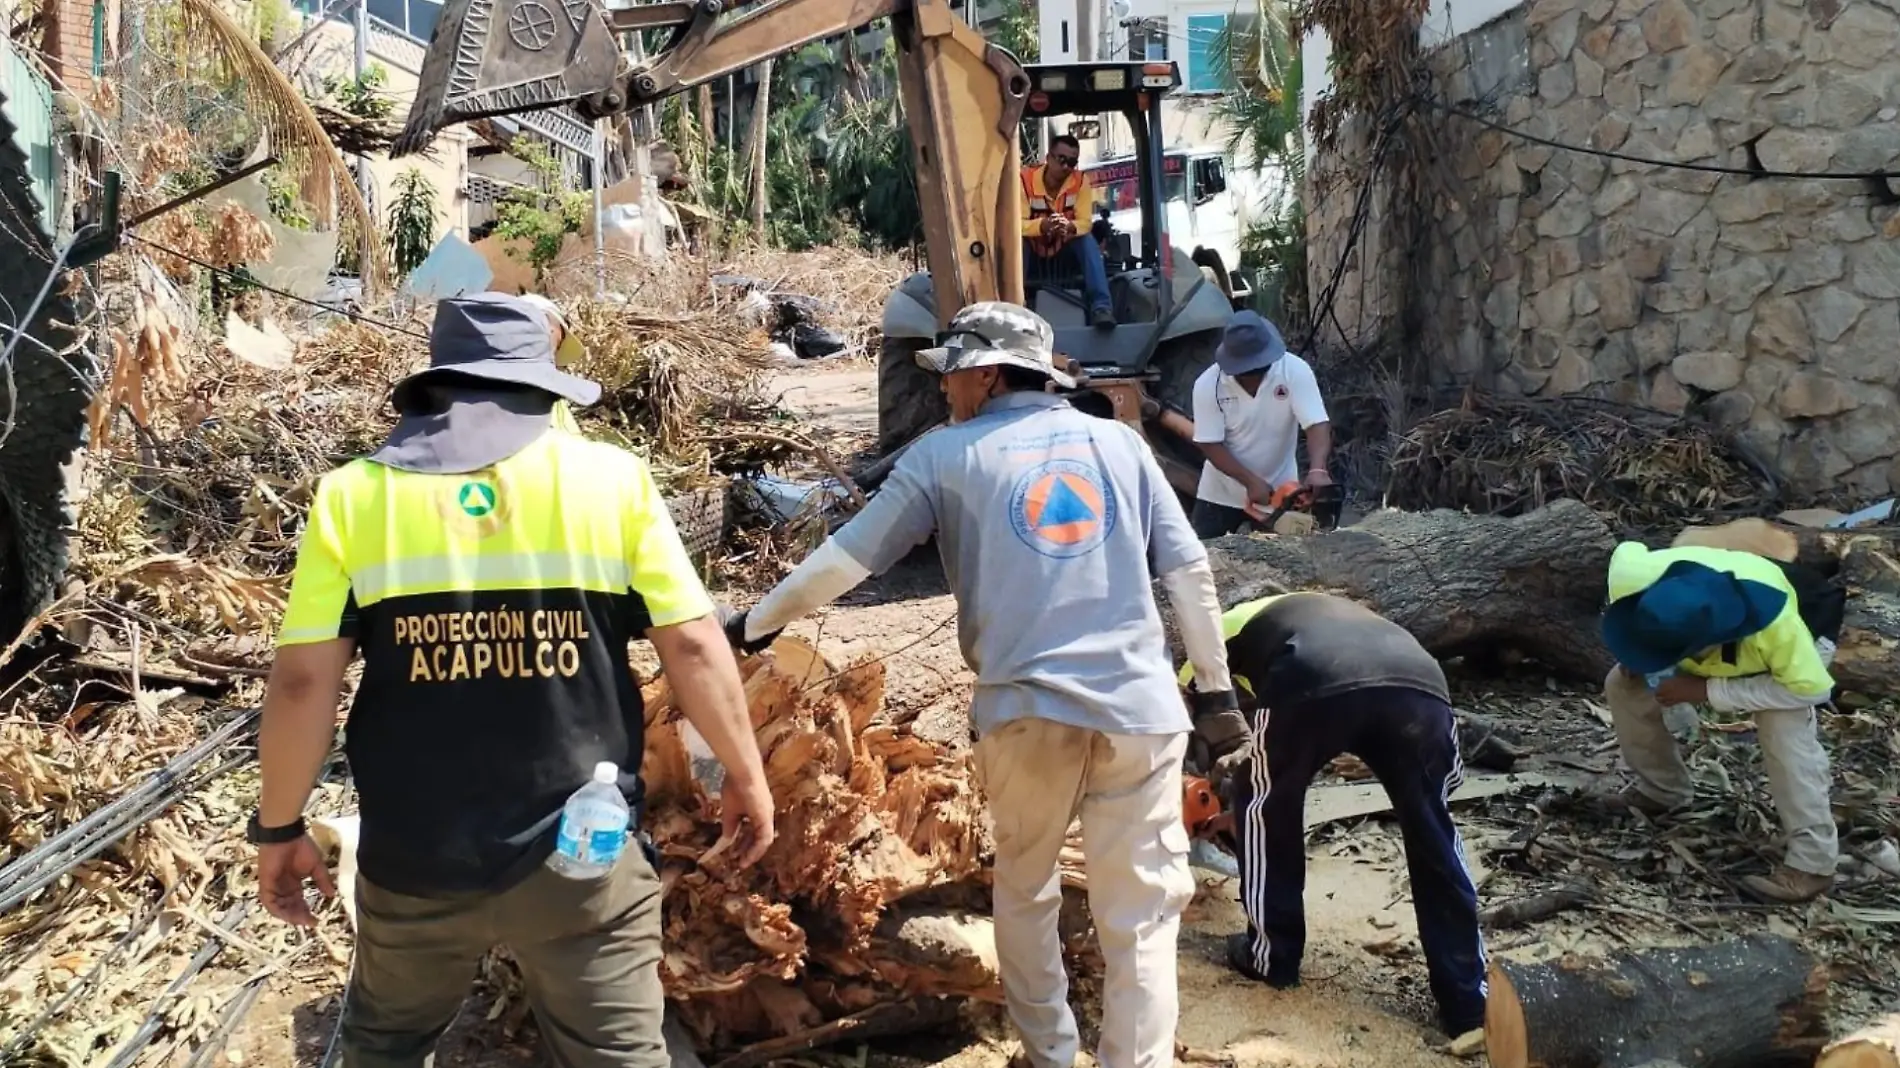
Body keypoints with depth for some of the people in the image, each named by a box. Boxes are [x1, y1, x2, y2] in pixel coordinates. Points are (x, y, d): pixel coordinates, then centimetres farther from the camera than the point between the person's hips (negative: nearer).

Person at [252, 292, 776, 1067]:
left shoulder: (354, 493, -3)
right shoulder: (610, 477, -5)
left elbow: (302, 682, -5)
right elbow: (693, 647, -6)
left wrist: (279, 827, 8)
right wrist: (745, 774, 7)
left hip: (414, 857, 2)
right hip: (583, 853, -1)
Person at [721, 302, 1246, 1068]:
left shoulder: (946, 455, 4)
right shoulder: (1120, 443, 10)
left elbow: (847, 558, 5)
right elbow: (1189, 571, 7)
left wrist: (753, 624, 17)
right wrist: (1216, 692, 14)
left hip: (1026, 710, 0)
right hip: (1139, 708, 1)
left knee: (1026, 893, 22)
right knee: (1140, 919, 6)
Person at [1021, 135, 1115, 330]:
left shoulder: (1081, 181, -11)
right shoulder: (1025, 179, -18)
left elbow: (1085, 223, -17)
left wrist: (1070, 227, -43)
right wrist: (1042, 225, -47)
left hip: (1064, 252, 1)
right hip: (1033, 253, -1)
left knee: (1088, 240, -28)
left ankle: (1101, 307, -37)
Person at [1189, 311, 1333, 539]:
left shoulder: (1295, 370, -19)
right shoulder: (1208, 384, -18)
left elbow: (1317, 424, -26)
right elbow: (1210, 445, -16)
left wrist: (1317, 470, -44)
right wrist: (1250, 481, -26)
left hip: (1278, 492, 0)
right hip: (1220, 494, 0)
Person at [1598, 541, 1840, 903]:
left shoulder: (1777, 625, -48)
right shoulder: (1635, 578, -39)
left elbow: (1809, 687, -34)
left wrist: (1706, 691, -37)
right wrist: (1633, 653, -20)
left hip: (1793, 651, -5)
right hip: (1711, 647, 5)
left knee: (1786, 733, -30)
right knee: (1624, 685, -5)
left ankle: (1811, 862, -19)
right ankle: (1662, 790, 16)